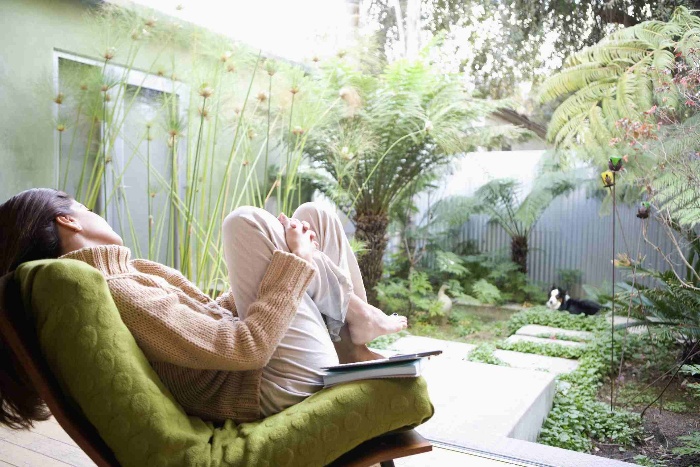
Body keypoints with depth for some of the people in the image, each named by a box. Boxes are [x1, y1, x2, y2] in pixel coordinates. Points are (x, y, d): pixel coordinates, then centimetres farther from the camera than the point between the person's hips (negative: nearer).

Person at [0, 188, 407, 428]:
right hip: (287, 383, -9)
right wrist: (294, 259, -17)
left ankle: (357, 348, 13)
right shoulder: (115, 294, -22)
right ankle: (359, 315, 4)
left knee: (316, 216, 8)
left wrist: (265, 270, 12)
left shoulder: (111, 279, 9)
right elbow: (247, 347, -27)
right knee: (249, 221, -15)